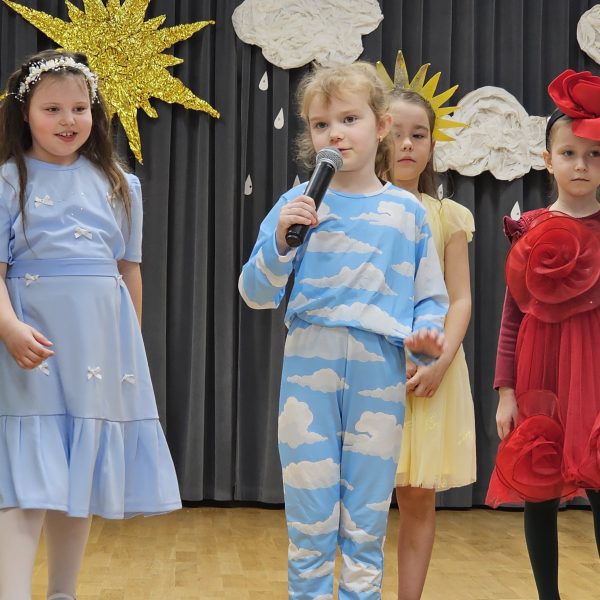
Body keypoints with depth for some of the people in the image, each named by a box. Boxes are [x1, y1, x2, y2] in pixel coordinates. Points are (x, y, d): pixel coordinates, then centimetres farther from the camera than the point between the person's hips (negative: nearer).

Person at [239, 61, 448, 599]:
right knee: (309, 520, 6)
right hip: (309, 368, 0)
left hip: (380, 375, 1)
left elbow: (431, 299, 8)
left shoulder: (406, 211, 4)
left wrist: (425, 334, -13)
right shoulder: (299, 203, 2)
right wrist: (280, 239, -15)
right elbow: (256, 294, 1)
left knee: (366, 524, 9)